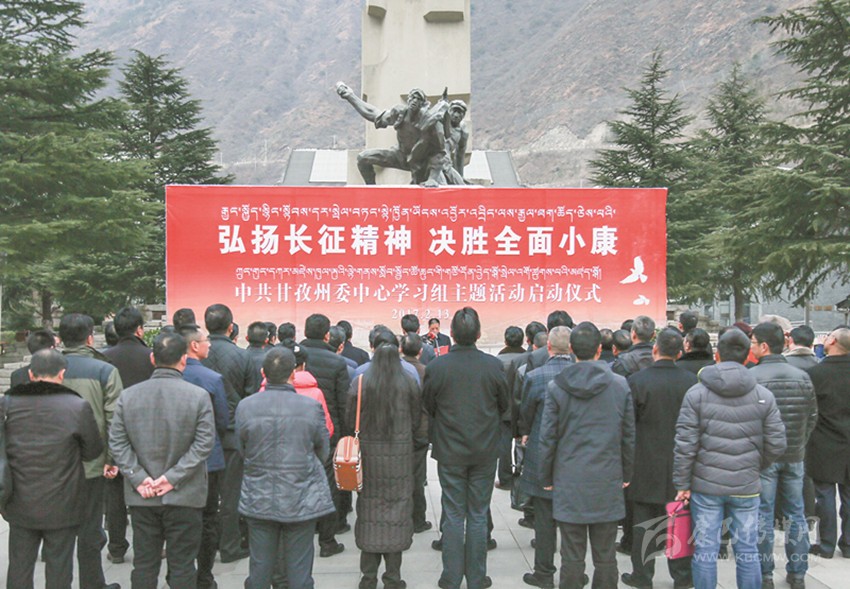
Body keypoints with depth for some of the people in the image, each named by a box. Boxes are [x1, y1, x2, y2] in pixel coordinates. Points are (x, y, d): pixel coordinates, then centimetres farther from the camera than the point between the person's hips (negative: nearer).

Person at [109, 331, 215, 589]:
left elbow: (117, 442, -2)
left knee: (144, 563, 14)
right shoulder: (199, 396, -10)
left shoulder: (128, 395, 0)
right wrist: (173, 477, -11)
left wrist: (138, 477, -5)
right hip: (184, 496, -3)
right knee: (182, 565, 8)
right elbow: (204, 443, -14)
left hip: (141, 497, 3)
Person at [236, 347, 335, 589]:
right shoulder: (312, 406, -10)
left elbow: (242, 450, 5)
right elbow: (323, 453, 1)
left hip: (259, 500, 2)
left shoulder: (245, 407, -7)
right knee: (299, 569, 7)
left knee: (259, 569, 12)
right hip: (302, 500, -1)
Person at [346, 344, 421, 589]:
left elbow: (351, 422, -1)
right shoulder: (408, 384, -4)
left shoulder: (359, 384, -4)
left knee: (369, 509, 10)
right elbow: (416, 421, 3)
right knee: (397, 510, 6)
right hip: (400, 454, -1)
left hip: (368, 452, 1)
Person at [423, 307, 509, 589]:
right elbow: (504, 405, 3)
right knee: (478, 515, 11)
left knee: (453, 516, 9)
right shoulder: (493, 365, -11)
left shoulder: (436, 367, -14)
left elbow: (428, 407, 0)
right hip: (485, 451, 1)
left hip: (449, 450, 0)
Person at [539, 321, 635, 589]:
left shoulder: (556, 387, -6)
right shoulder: (620, 385, -2)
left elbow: (547, 438, -3)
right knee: (605, 556, 10)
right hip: (608, 482, 1)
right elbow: (629, 436, 4)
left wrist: (546, 478, 8)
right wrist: (626, 474, 15)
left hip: (569, 482, -1)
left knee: (572, 556, 6)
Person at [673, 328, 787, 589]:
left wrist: (682, 484, 0)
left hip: (706, 484, -1)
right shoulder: (763, 395, -2)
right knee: (747, 552, 11)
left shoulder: (696, 393, -7)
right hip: (747, 486, 1)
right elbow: (776, 445, -1)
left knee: (705, 550, 7)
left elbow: (685, 445, -8)